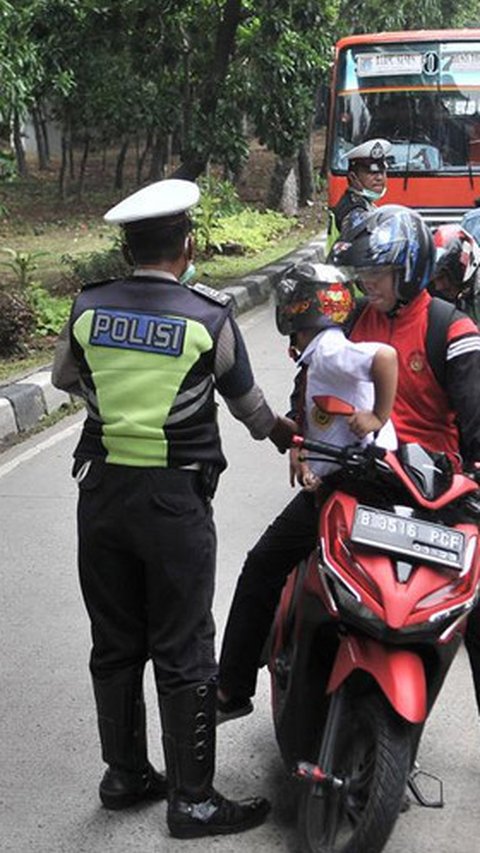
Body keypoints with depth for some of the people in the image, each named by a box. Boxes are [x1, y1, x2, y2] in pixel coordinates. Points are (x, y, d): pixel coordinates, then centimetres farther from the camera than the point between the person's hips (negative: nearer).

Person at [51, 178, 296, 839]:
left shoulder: (89, 308, -1)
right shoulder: (209, 316, -10)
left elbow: (65, 378, 18)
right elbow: (246, 400, 5)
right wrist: (279, 431, 26)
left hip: (101, 491, 4)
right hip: (175, 499, -4)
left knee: (115, 646, 15)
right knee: (183, 655, 5)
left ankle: (125, 776, 29)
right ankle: (193, 800, 14)